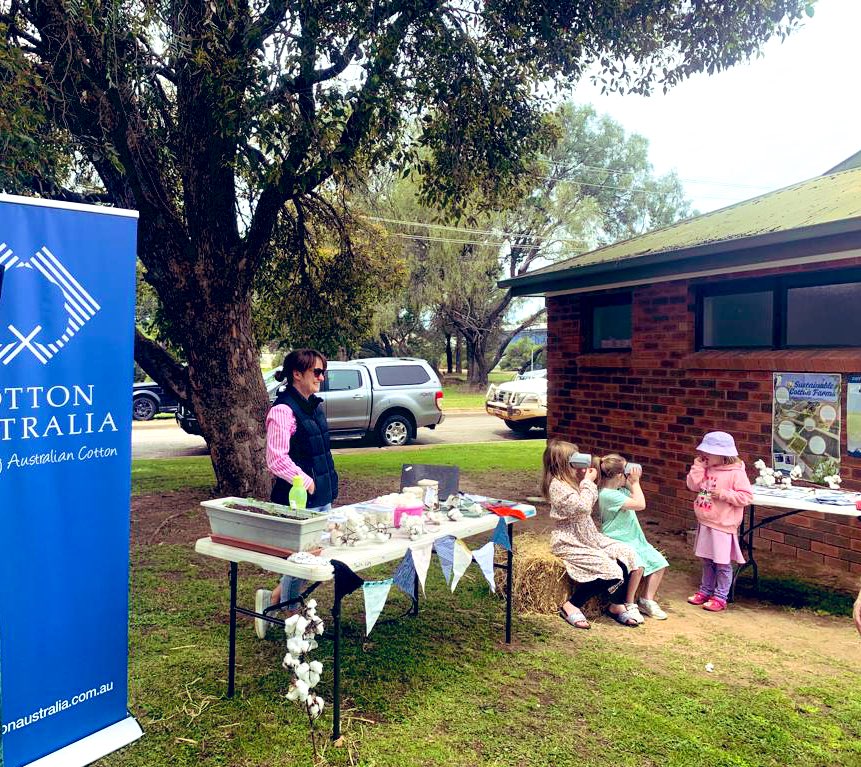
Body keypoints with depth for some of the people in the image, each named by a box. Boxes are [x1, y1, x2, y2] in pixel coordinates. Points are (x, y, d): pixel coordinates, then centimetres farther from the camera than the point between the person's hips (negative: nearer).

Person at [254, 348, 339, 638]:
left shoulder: (314, 405, 11)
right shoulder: (283, 410, -17)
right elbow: (276, 459, -21)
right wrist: (307, 481, -18)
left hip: (321, 498, 9)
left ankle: (271, 599, 31)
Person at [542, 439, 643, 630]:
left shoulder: (571, 481, 12)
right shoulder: (558, 485, -17)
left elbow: (590, 503, 21)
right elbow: (582, 507, -24)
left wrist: (587, 481, 6)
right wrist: (588, 482, -13)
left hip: (587, 536, 9)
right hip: (569, 542, -9)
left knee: (625, 553, -5)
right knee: (610, 570, -21)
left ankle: (618, 606, 4)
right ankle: (571, 606, -9)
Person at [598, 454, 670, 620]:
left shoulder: (620, 489, 8)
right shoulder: (608, 494, -21)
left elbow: (637, 499, 23)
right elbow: (640, 504, -21)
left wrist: (632, 483, 9)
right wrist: (635, 482, -12)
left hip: (634, 539, 10)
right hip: (618, 542, -10)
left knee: (659, 562, 3)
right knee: (638, 566, -31)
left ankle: (647, 600, 13)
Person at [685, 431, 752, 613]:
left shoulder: (736, 473, -16)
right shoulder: (706, 469, 5)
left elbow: (746, 497, -18)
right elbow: (693, 486, 5)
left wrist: (724, 494, -24)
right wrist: (697, 468, -4)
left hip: (723, 526, -7)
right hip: (705, 524, 7)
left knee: (722, 564, 4)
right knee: (707, 561, 18)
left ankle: (720, 597, 13)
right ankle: (705, 591, 30)